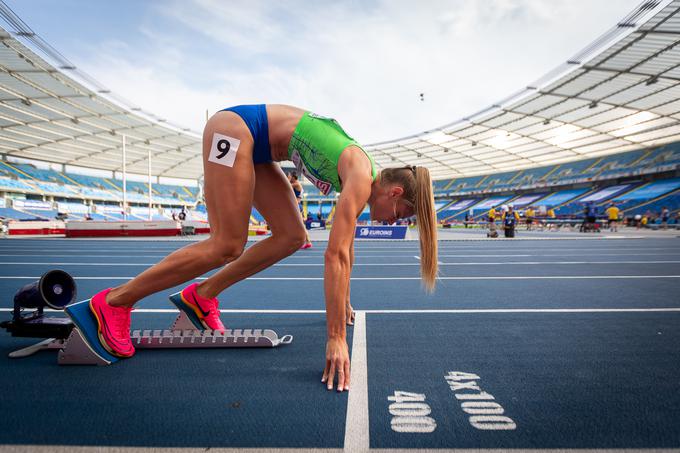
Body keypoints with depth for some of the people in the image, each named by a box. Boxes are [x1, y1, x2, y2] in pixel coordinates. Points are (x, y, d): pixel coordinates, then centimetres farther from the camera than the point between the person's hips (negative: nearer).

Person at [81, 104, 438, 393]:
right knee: (227, 247, -13)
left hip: (253, 145, 9)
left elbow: (345, 248, 15)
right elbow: (335, 255, -28)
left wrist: (343, 304, 23)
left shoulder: (358, 180, 7)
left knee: (291, 237, 2)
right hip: (235, 126, -9)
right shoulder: (361, 177, -20)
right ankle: (114, 301, -4)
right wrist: (336, 339, -27)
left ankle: (201, 296, 10)